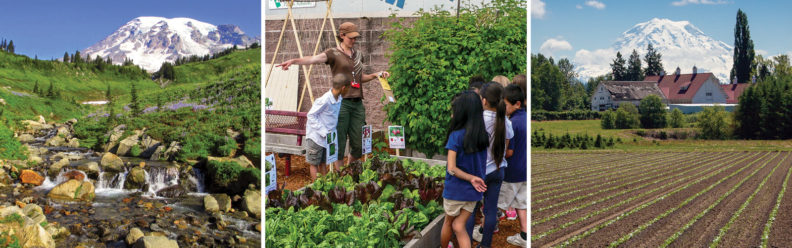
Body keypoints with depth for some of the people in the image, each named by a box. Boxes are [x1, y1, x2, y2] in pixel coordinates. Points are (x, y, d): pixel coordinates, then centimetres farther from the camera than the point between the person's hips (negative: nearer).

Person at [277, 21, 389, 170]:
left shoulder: (358, 55, 19)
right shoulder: (333, 53, -1)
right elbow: (314, 59, -19)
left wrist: (376, 75, 13)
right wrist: (293, 61, -37)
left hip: (357, 103, 6)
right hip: (341, 102, -6)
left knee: (359, 145, 6)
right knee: (340, 142, -3)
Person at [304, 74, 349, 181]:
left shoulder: (339, 99, -2)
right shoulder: (325, 100, -25)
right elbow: (311, 115, -18)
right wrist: (323, 132, -20)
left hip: (328, 137, 7)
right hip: (316, 137, -7)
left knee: (323, 163, 16)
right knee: (314, 164, 5)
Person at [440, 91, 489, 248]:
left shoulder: (456, 136, -18)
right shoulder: (483, 136, -2)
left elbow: (451, 169, -22)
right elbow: (480, 163, 6)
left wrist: (470, 178, -13)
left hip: (455, 190, -4)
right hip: (474, 191, 4)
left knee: (448, 223, 19)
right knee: (459, 226, 10)